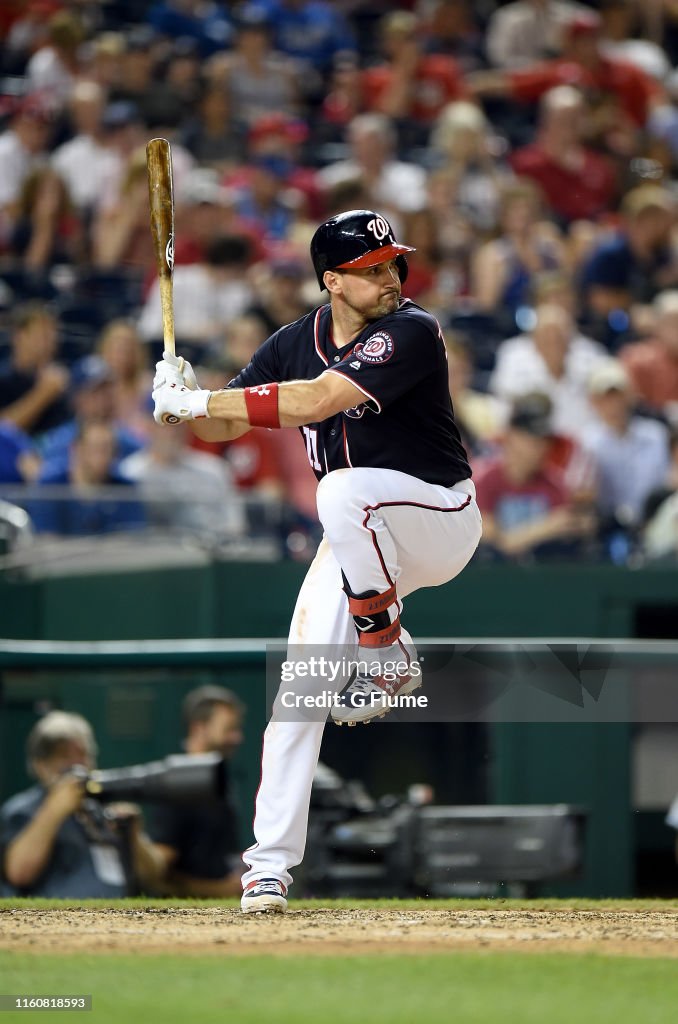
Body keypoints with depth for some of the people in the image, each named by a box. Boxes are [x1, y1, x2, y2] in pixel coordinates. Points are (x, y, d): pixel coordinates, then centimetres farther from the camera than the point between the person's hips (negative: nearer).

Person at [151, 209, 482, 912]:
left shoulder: (410, 333, -19)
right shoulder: (295, 344, 2)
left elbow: (318, 401, -30)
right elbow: (222, 426, 4)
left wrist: (201, 401, -29)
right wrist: (190, 401, -20)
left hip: (440, 518, -6)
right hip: (360, 539, 6)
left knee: (343, 490, -37)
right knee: (301, 685, -8)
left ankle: (386, 655, -19)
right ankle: (270, 861, 0)